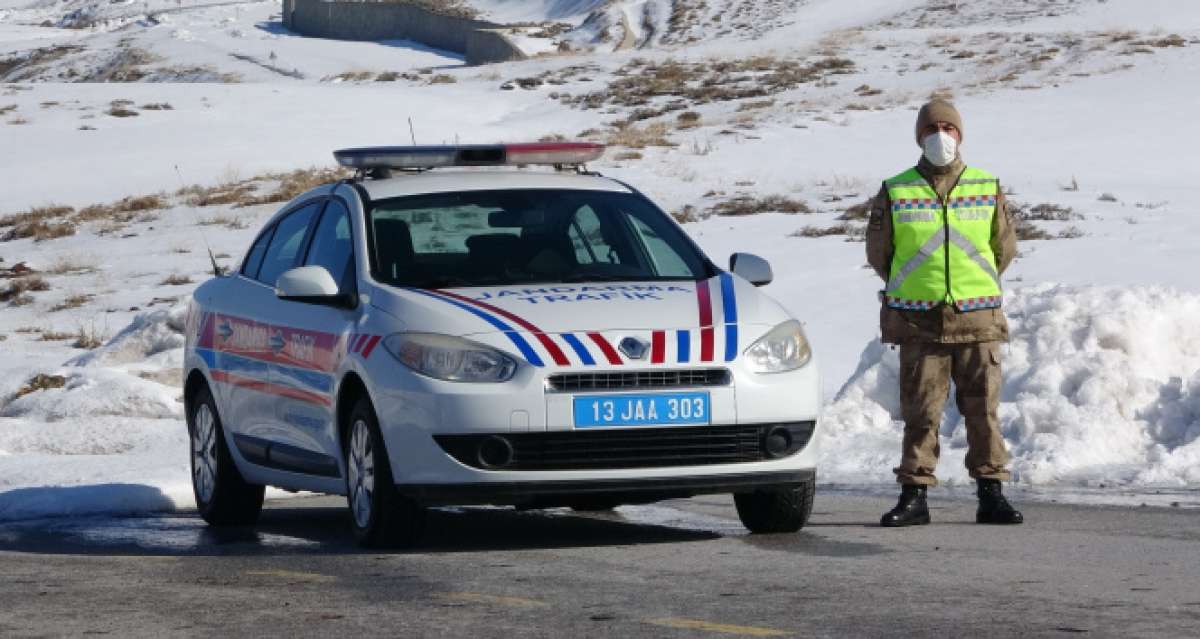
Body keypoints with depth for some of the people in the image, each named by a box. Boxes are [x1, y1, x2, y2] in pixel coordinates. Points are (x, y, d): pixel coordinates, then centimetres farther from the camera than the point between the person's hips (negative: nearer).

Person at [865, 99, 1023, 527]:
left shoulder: (987, 189, 6)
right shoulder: (895, 193, 3)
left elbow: (1005, 247, 16)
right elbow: (878, 251, 12)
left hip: (978, 319, 1)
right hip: (919, 322, -1)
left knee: (983, 408, 1)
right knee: (921, 411, 0)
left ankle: (991, 494, 7)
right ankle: (914, 495, 4)